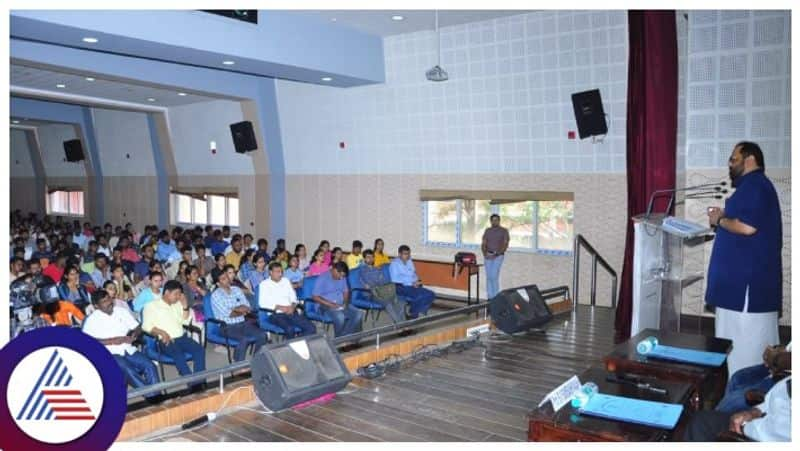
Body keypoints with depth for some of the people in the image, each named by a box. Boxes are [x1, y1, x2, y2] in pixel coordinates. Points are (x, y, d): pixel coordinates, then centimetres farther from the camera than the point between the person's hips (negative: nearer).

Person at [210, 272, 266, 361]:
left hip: (243, 323, 6)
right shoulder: (215, 295, -6)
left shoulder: (236, 289, 11)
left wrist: (234, 309, -8)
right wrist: (240, 310, -2)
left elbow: (248, 308, 7)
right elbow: (227, 314, -13)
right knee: (245, 339, -32)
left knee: (262, 335, -18)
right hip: (227, 326, -5)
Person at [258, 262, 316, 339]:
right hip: (276, 314, -5)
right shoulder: (264, 284, 2)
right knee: (290, 329, -35)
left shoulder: (286, 281, 17)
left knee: (311, 328, -17)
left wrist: (293, 306, -5)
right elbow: (262, 303, -7)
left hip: (291, 312, 5)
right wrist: (280, 307, -15)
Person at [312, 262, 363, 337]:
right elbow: (315, 296, -15)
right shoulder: (322, 278, -13)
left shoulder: (342, 277, 7)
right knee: (340, 317, -36)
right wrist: (330, 304, -22)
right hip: (327, 305, -6)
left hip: (341, 304, 6)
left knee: (359, 314, -19)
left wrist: (346, 302, -3)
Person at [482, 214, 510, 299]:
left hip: (498, 256, -4)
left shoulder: (504, 231, 1)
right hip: (488, 256, 4)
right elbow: (483, 244, 9)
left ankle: (496, 297, -5)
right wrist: (484, 253, -9)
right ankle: (490, 297, 8)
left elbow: (506, 244, -6)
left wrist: (497, 254, -16)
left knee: (494, 276, -15)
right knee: (489, 277, 2)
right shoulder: (487, 231, 12)